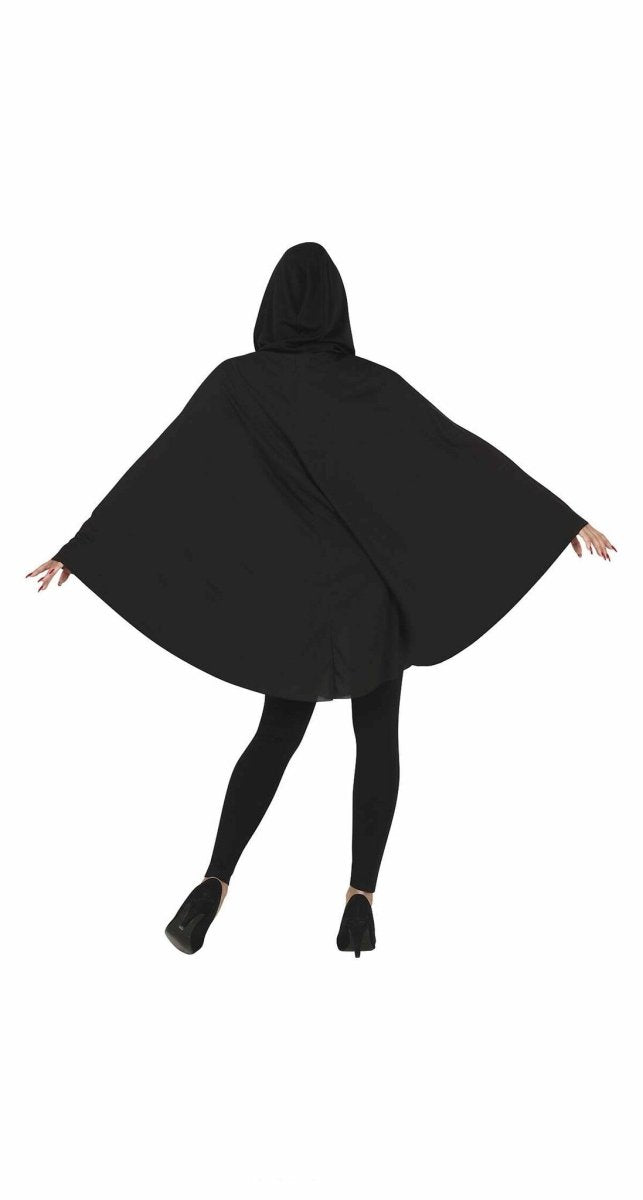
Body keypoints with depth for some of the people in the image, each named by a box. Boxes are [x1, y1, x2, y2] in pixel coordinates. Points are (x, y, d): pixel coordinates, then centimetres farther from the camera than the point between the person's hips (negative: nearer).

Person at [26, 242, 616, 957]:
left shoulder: (236, 382, -6)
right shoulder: (371, 383, -8)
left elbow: (159, 470, -6)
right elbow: (465, 452, -10)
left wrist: (82, 548, 1)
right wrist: (564, 518, -6)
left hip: (291, 595, 1)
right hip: (372, 591, -1)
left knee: (277, 735, 13)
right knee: (377, 739, 10)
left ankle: (214, 885, -3)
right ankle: (360, 899, 0)